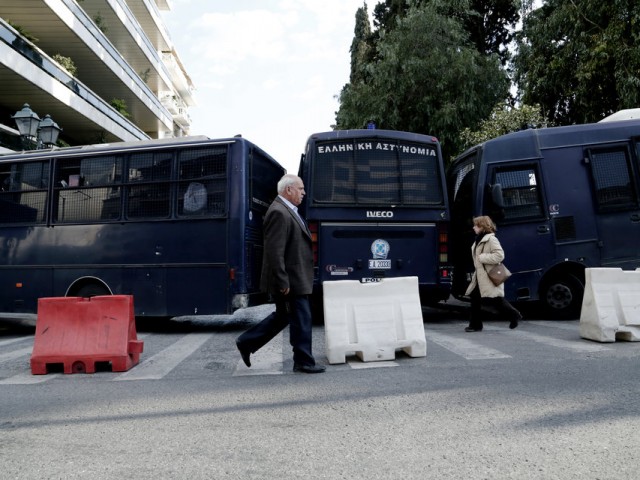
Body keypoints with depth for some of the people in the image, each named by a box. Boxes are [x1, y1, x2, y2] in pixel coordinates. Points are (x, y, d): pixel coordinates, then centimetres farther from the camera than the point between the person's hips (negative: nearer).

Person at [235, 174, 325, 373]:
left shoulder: (288, 211, 15)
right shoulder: (278, 212, -18)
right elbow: (274, 252, -23)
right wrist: (282, 282, -23)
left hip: (294, 279, 10)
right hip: (291, 280, -10)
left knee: (283, 316, 19)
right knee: (301, 320, 1)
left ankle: (247, 342, 29)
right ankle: (304, 362, 16)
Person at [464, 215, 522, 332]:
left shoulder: (491, 239, -14)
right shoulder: (479, 240, 14)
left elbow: (500, 255, -22)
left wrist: (482, 257, -20)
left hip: (491, 276, -9)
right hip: (480, 276, 9)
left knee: (496, 300, -2)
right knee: (475, 298, 6)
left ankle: (514, 315, 19)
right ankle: (475, 325, 12)